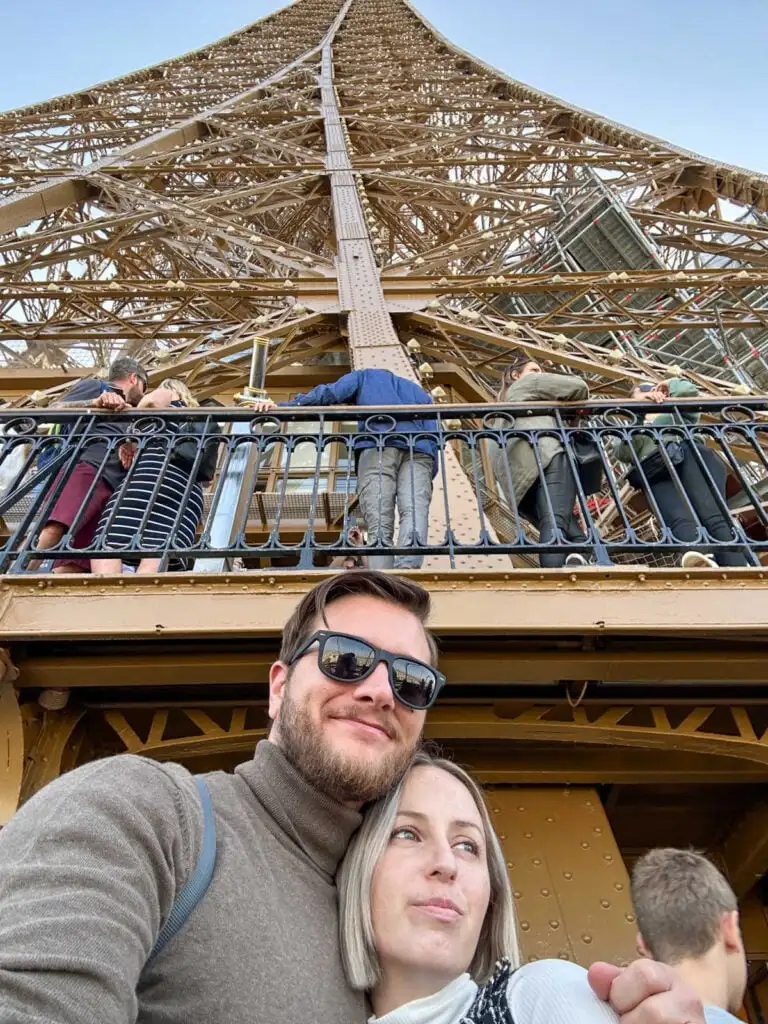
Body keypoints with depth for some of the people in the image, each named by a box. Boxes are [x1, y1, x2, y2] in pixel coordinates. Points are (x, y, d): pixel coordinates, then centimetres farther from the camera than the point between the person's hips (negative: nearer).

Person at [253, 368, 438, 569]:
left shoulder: (363, 377, 32)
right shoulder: (419, 391, 40)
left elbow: (329, 393, 12)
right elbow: (433, 433, 25)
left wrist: (283, 407, 8)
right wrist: (428, 478, 19)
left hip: (378, 444, -2)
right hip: (418, 449, 3)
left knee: (379, 523, -11)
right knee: (414, 509, -15)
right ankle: (407, 567, -41)